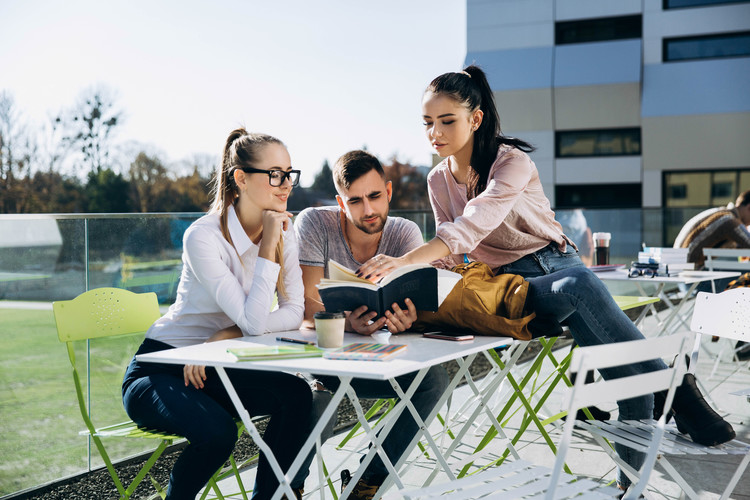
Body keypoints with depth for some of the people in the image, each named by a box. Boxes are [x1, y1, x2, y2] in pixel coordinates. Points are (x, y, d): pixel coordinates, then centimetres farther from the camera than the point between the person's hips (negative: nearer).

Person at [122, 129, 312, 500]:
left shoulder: (283, 231, -2)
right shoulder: (204, 236, -22)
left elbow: (294, 312, -10)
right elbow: (253, 321, -27)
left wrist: (228, 335, -22)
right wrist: (268, 246, -24)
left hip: (219, 370, 6)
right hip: (159, 370, -5)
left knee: (296, 395, -22)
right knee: (217, 430, -33)